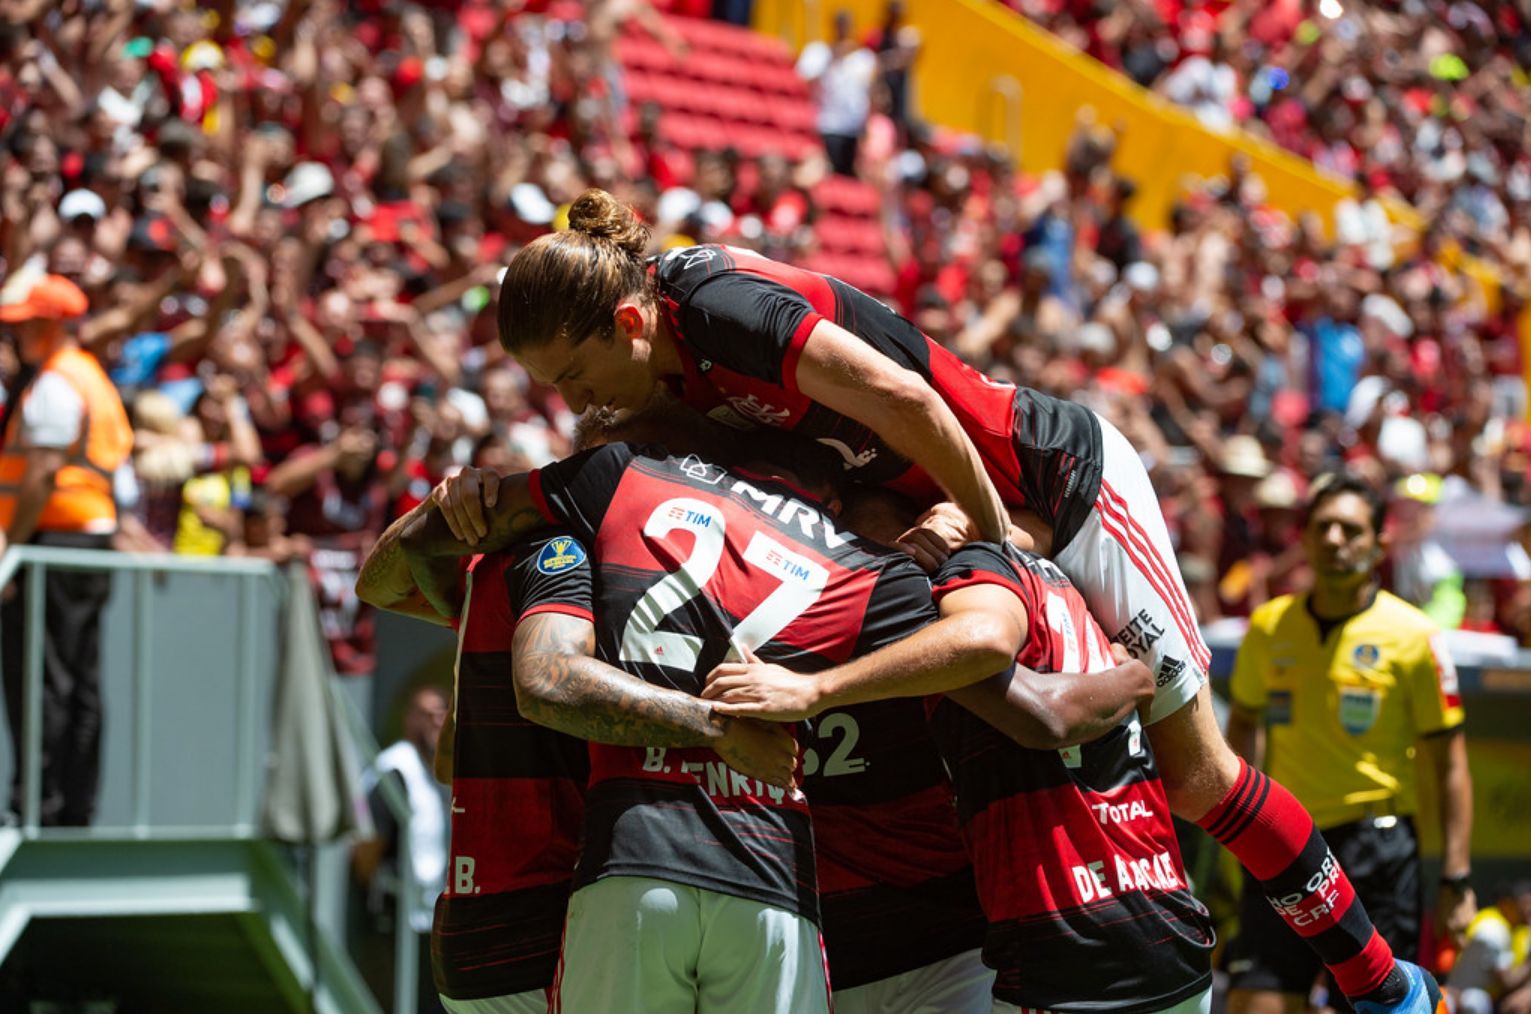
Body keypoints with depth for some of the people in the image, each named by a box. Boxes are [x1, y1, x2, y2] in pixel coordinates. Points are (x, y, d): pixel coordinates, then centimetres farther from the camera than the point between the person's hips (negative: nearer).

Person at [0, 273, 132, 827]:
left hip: (54, 536, -10)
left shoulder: (52, 386, -12)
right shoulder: (92, 376, 20)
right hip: (97, 534, 10)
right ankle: (77, 807, 13)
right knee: (81, 685, 10)